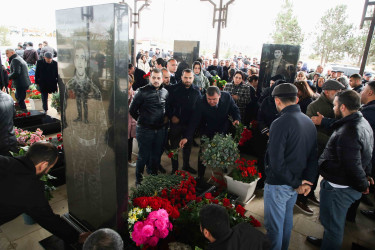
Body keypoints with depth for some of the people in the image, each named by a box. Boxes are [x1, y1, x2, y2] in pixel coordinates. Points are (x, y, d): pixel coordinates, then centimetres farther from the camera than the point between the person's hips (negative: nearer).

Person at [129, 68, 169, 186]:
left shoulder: (165, 92, 6)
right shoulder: (142, 92, -9)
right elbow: (132, 110, -3)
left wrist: (166, 117, 7)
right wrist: (141, 120, 3)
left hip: (160, 130, 4)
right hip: (145, 130, -4)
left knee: (156, 156, 14)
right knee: (143, 156, 6)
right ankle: (139, 181, 26)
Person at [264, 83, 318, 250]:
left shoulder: (280, 123, -23)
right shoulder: (309, 122, 3)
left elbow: (276, 162, -27)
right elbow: (314, 156, 6)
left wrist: (296, 182, -15)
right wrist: (307, 180, 3)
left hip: (278, 184, -8)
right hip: (295, 182, 8)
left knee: (274, 225, 9)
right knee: (287, 219, 26)